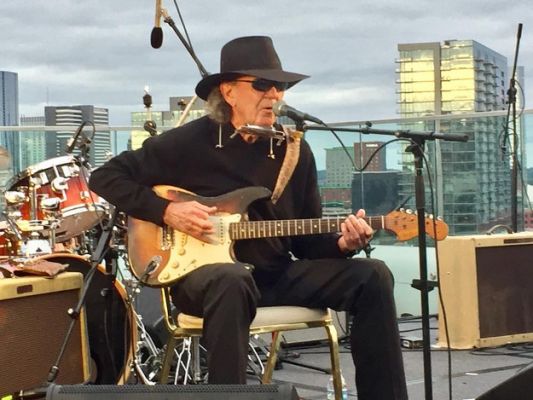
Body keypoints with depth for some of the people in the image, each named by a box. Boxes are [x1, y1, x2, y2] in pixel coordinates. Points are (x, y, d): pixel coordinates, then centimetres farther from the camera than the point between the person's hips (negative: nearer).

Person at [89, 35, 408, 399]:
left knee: (372, 277, -12)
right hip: (203, 271, -5)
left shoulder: (294, 150, 7)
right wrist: (166, 211, -15)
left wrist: (342, 244, -13)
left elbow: (308, 239, 10)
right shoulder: (189, 142, -5)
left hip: (278, 274, 5)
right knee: (232, 281, -42)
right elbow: (106, 177, -2)